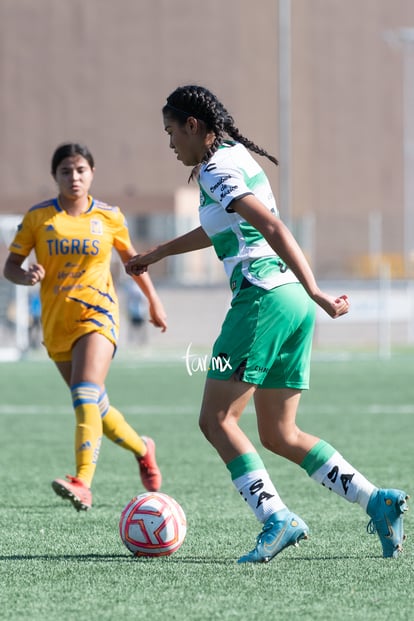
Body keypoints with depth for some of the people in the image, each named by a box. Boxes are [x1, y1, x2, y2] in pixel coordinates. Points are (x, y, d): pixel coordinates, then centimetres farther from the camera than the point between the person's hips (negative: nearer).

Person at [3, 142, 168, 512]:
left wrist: (153, 301, 25)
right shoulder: (38, 217, 2)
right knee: (94, 405, 12)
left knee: (86, 394, -24)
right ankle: (142, 449, 40)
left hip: (97, 314, -3)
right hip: (56, 322, 3)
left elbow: (130, 257, 18)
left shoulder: (109, 216, 2)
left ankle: (83, 484, -36)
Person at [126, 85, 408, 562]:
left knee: (216, 419, -6)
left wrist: (314, 292, -25)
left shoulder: (217, 169, -9)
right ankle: (378, 502, 0)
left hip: (263, 297, -9)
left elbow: (272, 227, -20)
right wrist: (159, 253, 48)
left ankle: (275, 518, -18)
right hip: (292, 303, 9)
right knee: (279, 435, 10)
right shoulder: (235, 155, 20)